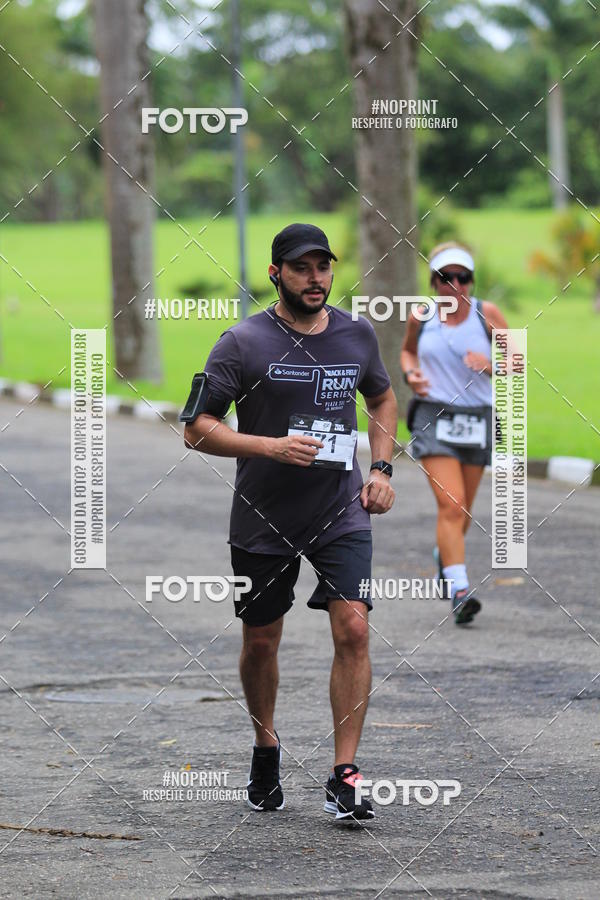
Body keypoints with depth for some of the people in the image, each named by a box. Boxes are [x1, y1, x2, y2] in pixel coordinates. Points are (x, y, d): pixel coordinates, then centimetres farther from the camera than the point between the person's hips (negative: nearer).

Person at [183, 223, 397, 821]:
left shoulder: (357, 334, 5)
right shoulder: (243, 343, -8)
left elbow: (382, 398, 24)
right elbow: (197, 429, -9)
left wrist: (381, 467, 10)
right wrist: (271, 446, -22)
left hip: (342, 512, 2)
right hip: (263, 519, -2)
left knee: (353, 629, -13)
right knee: (260, 642, 10)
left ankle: (343, 777, -10)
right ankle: (265, 745, 37)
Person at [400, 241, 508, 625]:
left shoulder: (487, 314, -2)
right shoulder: (421, 316, 1)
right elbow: (408, 350, 21)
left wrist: (490, 365, -20)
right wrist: (410, 373, 0)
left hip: (477, 419, 2)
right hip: (434, 417, -2)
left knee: (463, 510, 12)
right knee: (451, 505, -16)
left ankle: (444, 555, 45)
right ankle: (459, 591, -23)